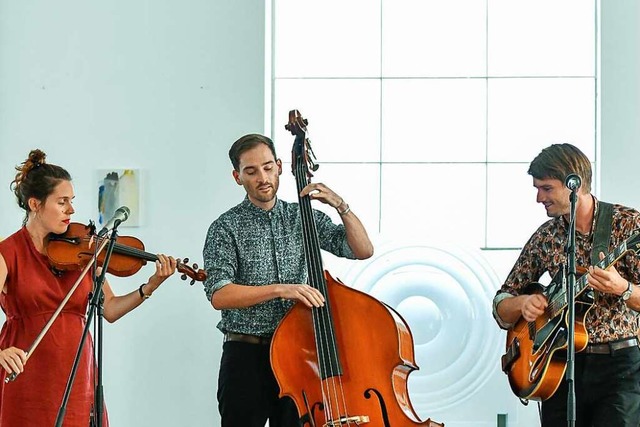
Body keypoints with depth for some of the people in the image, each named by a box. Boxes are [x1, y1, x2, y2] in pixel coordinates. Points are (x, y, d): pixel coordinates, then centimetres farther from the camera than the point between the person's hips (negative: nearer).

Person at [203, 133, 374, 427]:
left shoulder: (305, 218, 8)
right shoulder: (226, 228, -4)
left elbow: (363, 250, 3)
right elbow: (219, 295, -16)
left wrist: (341, 206, -10)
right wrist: (279, 289, -26)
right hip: (247, 356, -3)